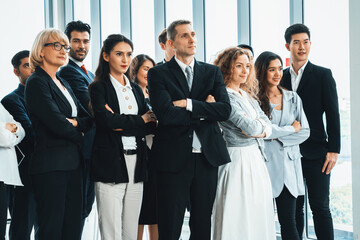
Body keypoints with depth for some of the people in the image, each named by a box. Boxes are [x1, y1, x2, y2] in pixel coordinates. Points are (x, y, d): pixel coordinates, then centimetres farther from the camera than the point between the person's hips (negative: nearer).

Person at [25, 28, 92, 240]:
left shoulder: (63, 83, 19)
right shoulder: (36, 83, -8)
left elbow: (88, 118, 14)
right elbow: (56, 123, -18)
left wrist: (75, 122, -8)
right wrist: (79, 136, -1)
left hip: (73, 163, 8)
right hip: (51, 165, -8)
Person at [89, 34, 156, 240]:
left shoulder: (136, 90, 18)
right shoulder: (99, 88, 1)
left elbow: (151, 126, 7)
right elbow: (105, 120, -15)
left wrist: (121, 124, -9)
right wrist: (140, 119, -4)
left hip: (136, 163, 5)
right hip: (110, 163, -5)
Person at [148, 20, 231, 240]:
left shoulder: (213, 72, 11)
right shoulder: (158, 74, 0)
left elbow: (225, 110, -4)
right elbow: (166, 113, -15)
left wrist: (189, 104, -12)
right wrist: (205, 110, -8)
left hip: (207, 157, 3)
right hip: (174, 158, -3)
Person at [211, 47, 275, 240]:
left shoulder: (248, 95, 13)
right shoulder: (225, 96, -14)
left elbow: (267, 125, 8)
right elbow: (251, 127, -19)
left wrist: (260, 131, -12)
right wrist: (258, 125, 1)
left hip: (256, 158, 9)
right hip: (238, 158, -8)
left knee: (259, 214, 11)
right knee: (239, 218, -3)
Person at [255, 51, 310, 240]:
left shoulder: (293, 98, 13)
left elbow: (305, 131, 8)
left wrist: (278, 136, -7)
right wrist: (291, 129, -2)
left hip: (288, 164, 3)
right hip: (263, 163, -3)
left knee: (288, 221, 0)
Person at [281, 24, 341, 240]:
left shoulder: (323, 75, -1)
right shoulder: (281, 77, 9)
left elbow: (333, 114, -4)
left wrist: (334, 149, -10)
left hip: (316, 153, -3)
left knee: (320, 206, -2)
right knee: (294, 208, 9)